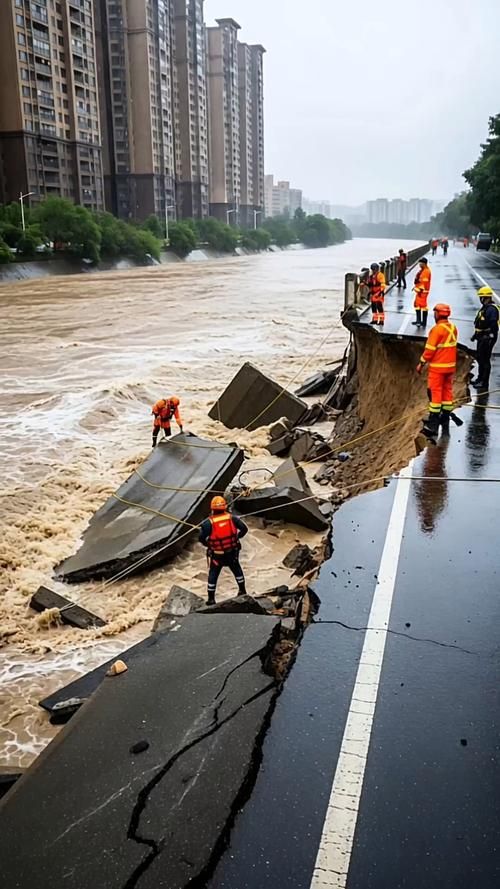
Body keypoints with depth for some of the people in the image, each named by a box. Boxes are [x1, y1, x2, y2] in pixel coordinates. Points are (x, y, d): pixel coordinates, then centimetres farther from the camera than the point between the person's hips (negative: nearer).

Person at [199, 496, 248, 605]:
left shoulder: (208, 523, -19)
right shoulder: (232, 518, -10)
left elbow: (201, 538, -20)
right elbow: (244, 529, -7)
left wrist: (207, 544, 0)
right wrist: (237, 537, 10)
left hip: (217, 555, -2)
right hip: (232, 552, 3)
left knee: (213, 575, 15)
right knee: (237, 569, 26)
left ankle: (211, 599, 21)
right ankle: (242, 591, 41)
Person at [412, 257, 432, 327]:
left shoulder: (426, 271, -17)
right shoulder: (422, 270, 17)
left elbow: (424, 282, -22)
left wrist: (421, 290, -23)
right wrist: (415, 287, 22)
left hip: (423, 291, -11)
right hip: (419, 290, 11)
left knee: (423, 305, -9)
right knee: (417, 304, 14)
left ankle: (424, 322, -7)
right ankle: (418, 320, 22)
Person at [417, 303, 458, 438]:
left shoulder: (437, 329, -17)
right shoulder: (453, 328, 5)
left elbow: (430, 349, -16)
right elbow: (450, 346, 11)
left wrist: (421, 363, -6)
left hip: (437, 367, -7)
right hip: (450, 366, 7)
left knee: (435, 393, -2)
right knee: (447, 391, 13)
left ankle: (433, 424, 0)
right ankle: (445, 421, 20)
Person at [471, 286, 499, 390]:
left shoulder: (492, 309, -19)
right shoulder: (484, 308, 14)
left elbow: (493, 325, -27)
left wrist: (490, 337, -29)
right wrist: (475, 334, 25)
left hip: (487, 338, -10)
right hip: (482, 338, 10)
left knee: (485, 360, -5)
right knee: (479, 358, 19)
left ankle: (484, 382, 1)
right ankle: (480, 378, 33)